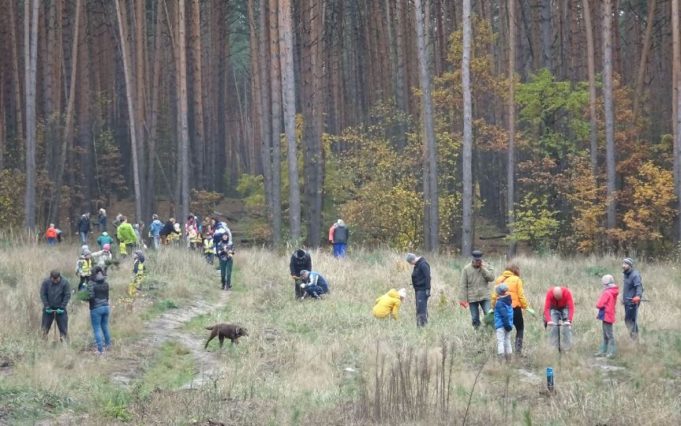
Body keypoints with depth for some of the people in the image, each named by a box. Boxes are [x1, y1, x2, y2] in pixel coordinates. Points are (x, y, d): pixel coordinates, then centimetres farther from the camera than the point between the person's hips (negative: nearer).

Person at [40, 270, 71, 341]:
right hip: (49, 309, 1)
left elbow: (67, 296, -9)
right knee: (45, 327, 3)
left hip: (60, 309, -1)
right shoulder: (46, 282, -9)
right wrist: (47, 306, -12)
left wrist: (62, 307, -15)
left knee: (63, 327, -3)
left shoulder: (64, 283, -11)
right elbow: (43, 295, -5)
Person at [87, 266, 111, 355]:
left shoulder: (91, 283, -13)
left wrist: (86, 299, -2)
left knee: (97, 329, 2)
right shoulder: (106, 283, 4)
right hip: (106, 307, 6)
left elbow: (91, 296, -21)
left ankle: (100, 349, 1)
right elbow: (107, 296, 10)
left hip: (96, 308, -6)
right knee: (105, 326, 23)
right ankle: (108, 344, 36)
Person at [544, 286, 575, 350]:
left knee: (567, 327, -16)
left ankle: (567, 347, -9)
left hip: (564, 308, 0)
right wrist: (549, 320, -51)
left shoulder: (567, 292, -34)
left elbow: (571, 307, -38)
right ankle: (555, 347, -8)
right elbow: (546, 308, -36)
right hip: (554, 309, 0)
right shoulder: (549, 293, -32)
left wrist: (569, 320, -50)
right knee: (554, 328, -15)